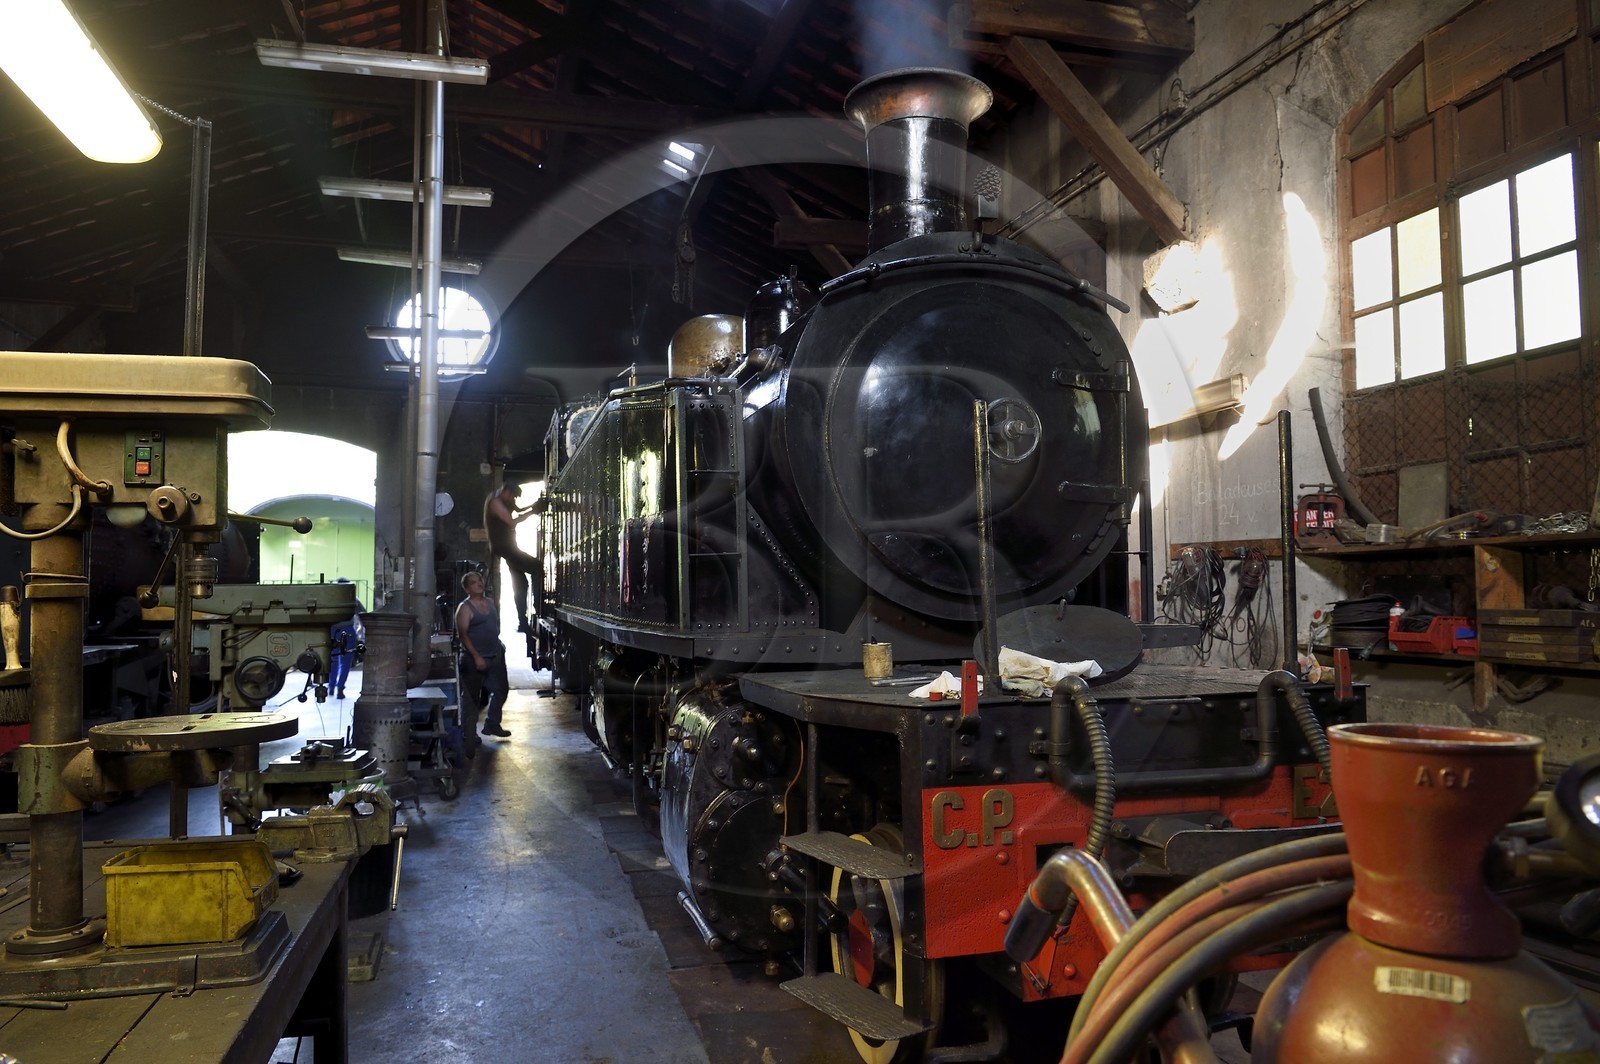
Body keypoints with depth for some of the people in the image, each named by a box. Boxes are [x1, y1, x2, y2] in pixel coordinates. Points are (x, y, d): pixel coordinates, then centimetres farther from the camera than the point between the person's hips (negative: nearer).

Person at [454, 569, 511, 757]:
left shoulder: (490, 602, 11)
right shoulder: (465, 608, -11)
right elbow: (462, 634, -17)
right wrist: (476, 656, -23)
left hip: (495, 655, 8)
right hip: (474, 659, -8)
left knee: (501, 689, 18)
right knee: (471, 698, -3)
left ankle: (491, 725, 35)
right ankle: (469, 736, 3)